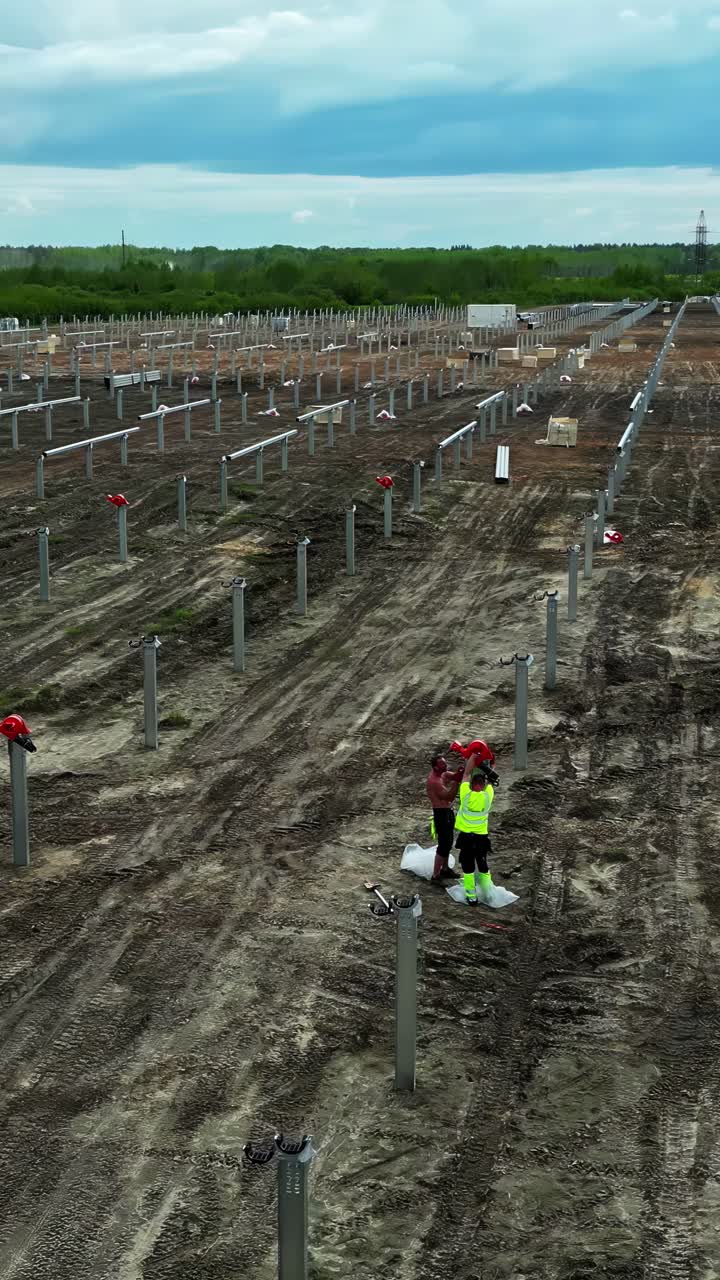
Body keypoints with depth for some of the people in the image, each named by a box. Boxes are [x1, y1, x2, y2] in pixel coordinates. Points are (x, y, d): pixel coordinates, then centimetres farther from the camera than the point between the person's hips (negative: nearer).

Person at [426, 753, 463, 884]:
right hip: (441, 813, -10)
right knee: (443, 845, -9)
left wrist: (459, 774, -22)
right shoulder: (434, 781, -25)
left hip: (449, 811, 10)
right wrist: (456, 781, -32)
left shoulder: (443, 773, 3)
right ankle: (435, 876, -6)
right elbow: (449, 797, -26)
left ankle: (445, 869, 36)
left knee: (448, 843, 21)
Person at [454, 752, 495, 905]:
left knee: (467, 865, 9)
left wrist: (473, 755, 8)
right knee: (482, 864, 18)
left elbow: (467, 773, -1)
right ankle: (488, 893, 23)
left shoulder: (466, 794, -14)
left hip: (465, 836, -2)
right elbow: (489, 780, 10)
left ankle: (471, 895, 11)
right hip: (481, 836, 2)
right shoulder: (488, 795, -11)